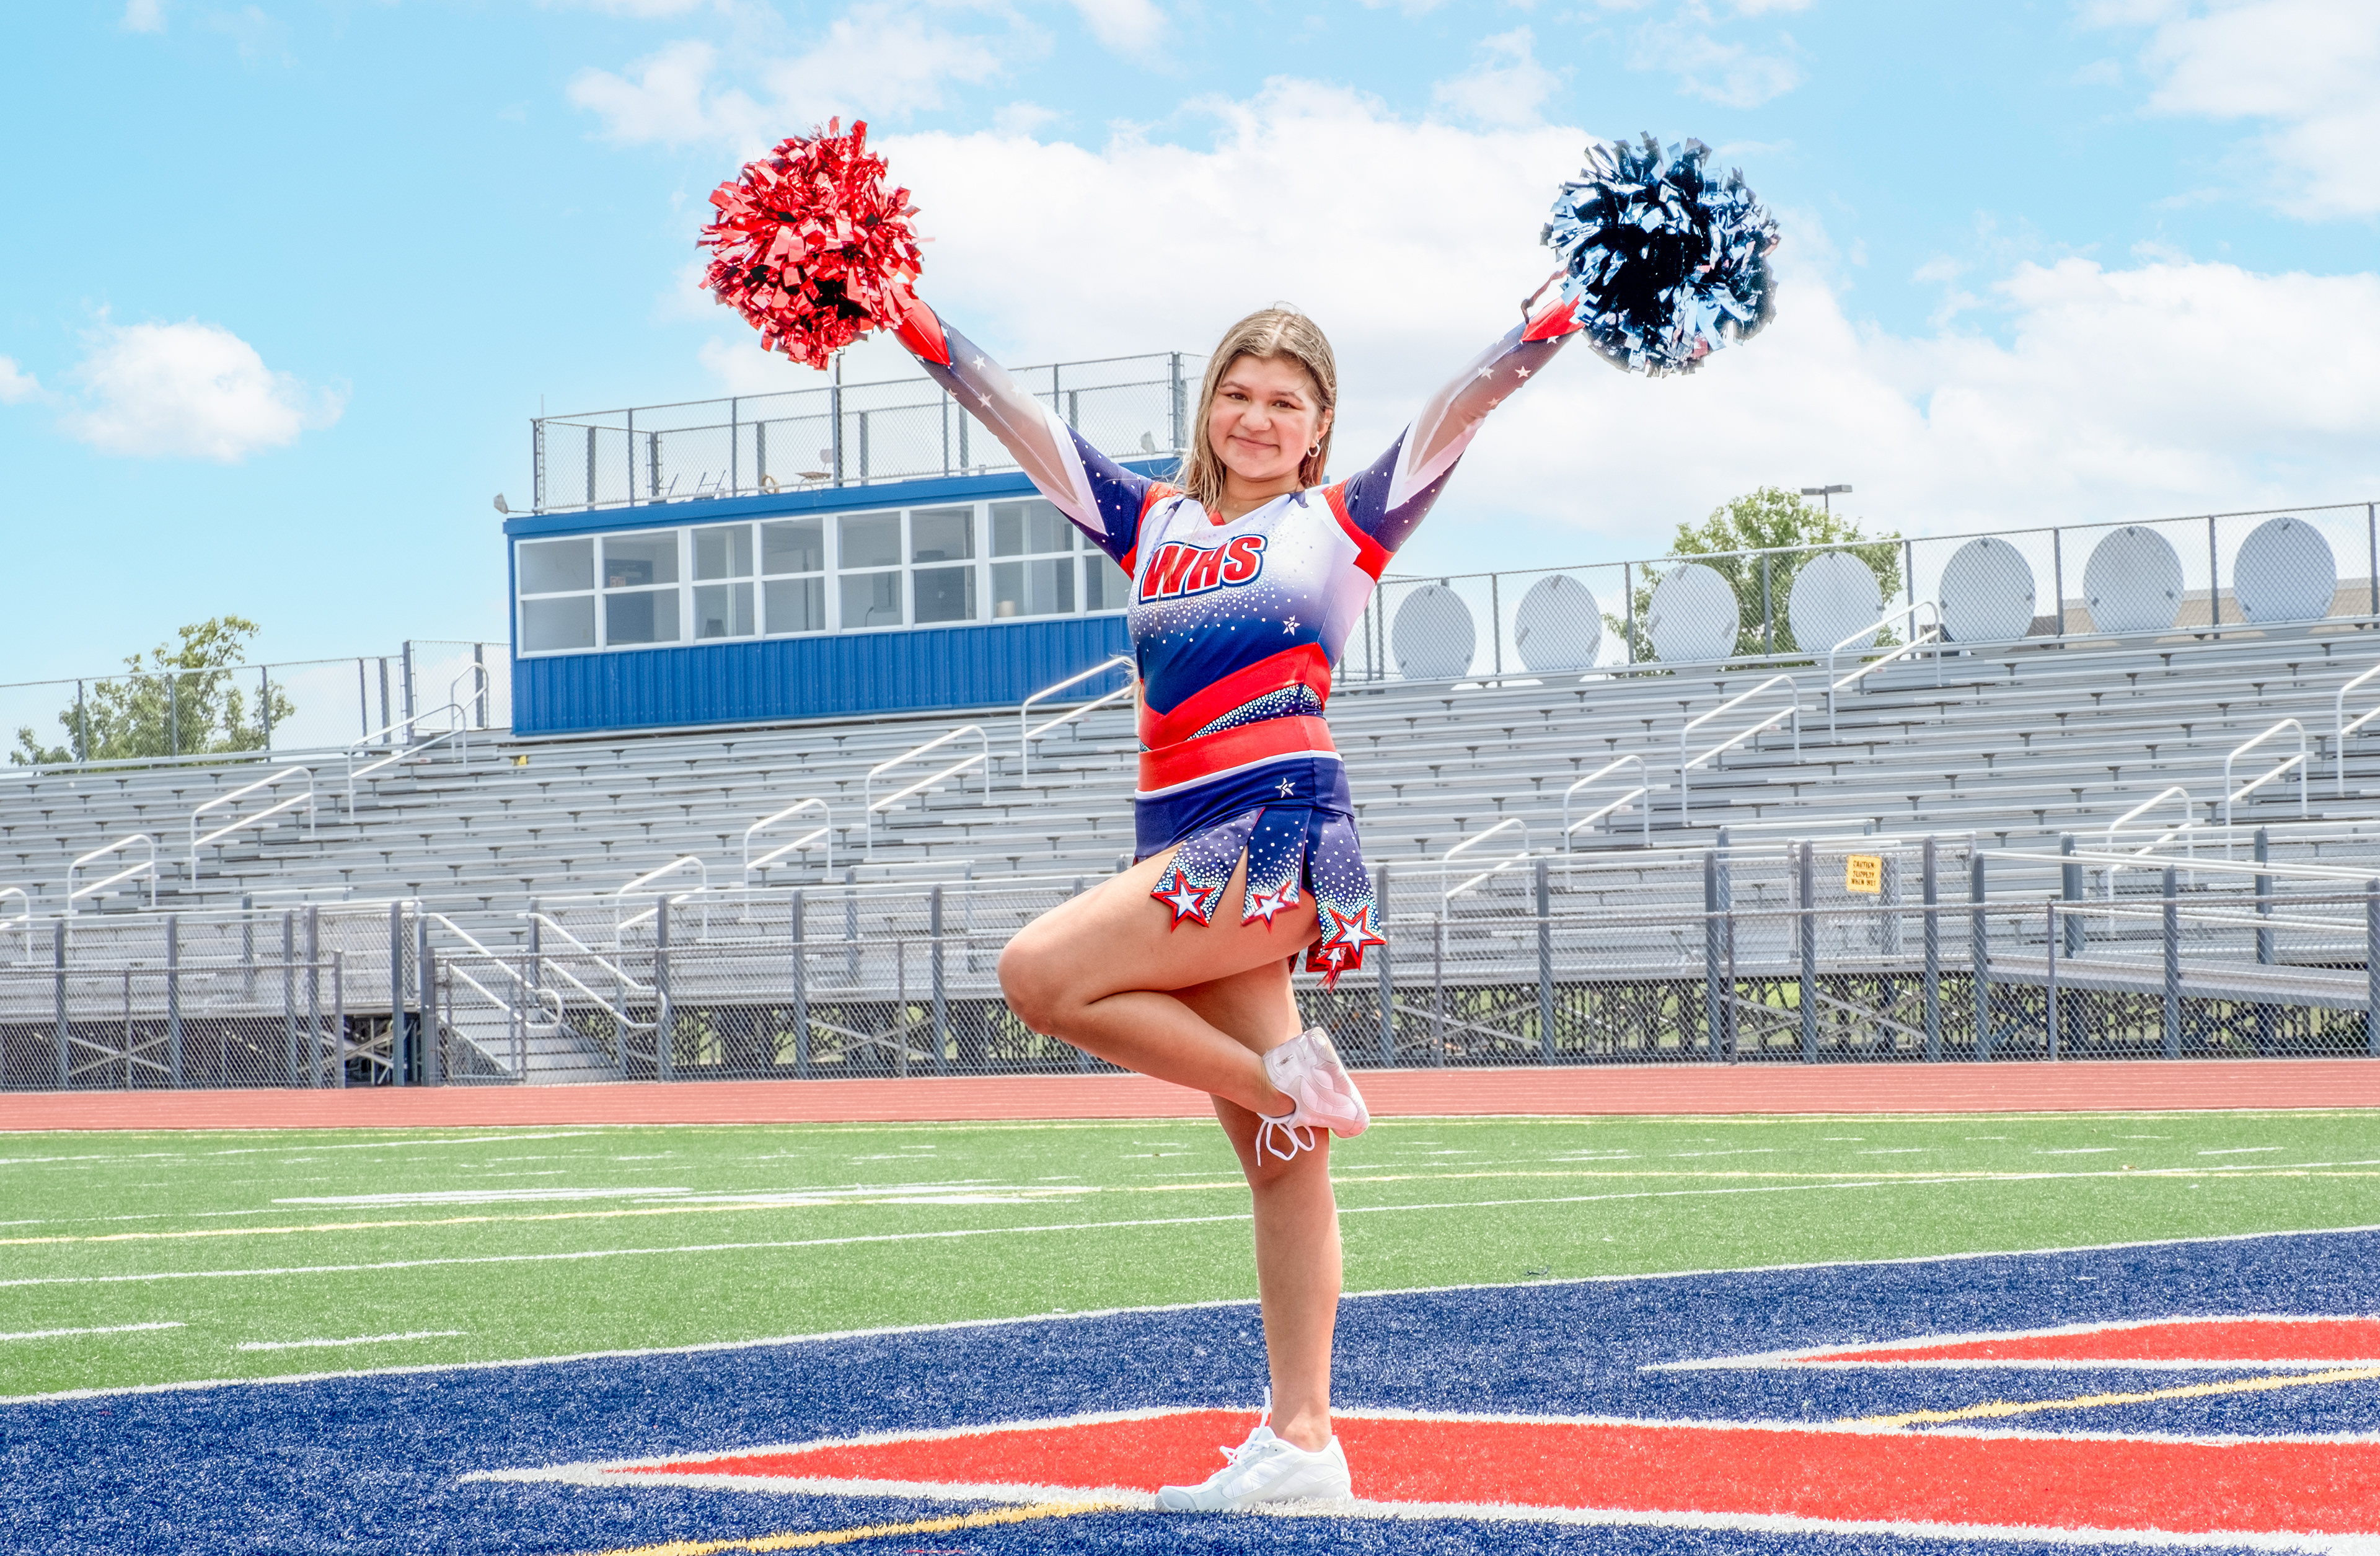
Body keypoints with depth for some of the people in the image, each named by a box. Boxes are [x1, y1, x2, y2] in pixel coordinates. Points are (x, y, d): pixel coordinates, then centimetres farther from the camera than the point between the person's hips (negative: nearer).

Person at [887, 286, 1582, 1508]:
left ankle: (1286, 1078, -7)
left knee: (1044, 973, -22)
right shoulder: (1155, 523, 18)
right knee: (1276, 1164, 5)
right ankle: (1300, 1440, 5)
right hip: (1188, 848, 6)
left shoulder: (1341, 525, 6)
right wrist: (916, 330, 10)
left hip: (1278, 836, -6)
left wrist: (1546, 329, -18)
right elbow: (1019, 420, 17)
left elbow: (1455, 413, -5)